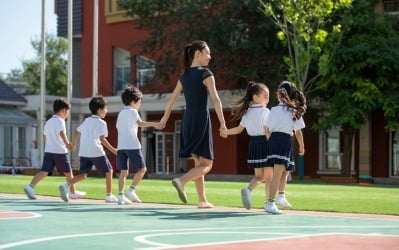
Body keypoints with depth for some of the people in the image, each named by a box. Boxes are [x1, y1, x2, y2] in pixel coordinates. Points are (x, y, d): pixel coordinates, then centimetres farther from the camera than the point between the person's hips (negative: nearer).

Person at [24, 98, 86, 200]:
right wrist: (67, 144, -36)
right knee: (68, 172, 10)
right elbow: (62, 133, -24)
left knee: (44, 171, -6)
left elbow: (45, 136, 25)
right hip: (60, 151, -7)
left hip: (48, 151, 7)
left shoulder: (48, 122, 19)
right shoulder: (60, 121, -7)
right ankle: (73, 192, 21)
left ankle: (30, 187, -25)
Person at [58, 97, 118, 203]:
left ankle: (66, 186, -20)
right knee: (109, 172, 10)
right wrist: (113, 150, -15)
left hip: (84, 153, 6)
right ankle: (109, 196, 13)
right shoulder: (101, 123, -7)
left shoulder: (87, 121, 15)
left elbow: (76, 132, 21)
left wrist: (73, 144, 36)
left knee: (83, 174, 5)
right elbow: (102, 139, -17)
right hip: (96, 152, -6)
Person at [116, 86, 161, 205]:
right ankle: (131, 190, -7)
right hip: (132, 145, -7)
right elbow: (140, 123, -21)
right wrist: (153, 124, -28)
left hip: (121, 146, 7)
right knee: (142, 169, 2)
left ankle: (121, 196, 0)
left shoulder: (121, 113, 20)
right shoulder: (133, 111, -4)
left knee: (124, 171, 6)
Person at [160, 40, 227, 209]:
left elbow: (172, 98, 19)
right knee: (206, 165, -3)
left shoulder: (184, 75, 11)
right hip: (201, 120, -7)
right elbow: (215, 99, -16)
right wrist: (222, 122, -19)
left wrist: (165, 117, 31)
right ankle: (181, 180, -26)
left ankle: (202, 200, 11)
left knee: (198, 164, 12)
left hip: (188, 121, 7)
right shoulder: (205, 73, -8)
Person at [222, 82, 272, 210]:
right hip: (264, 143, -6)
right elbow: (267, 131, -16)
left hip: (253, 143, 6)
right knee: (268, 176, 2)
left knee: (259, 176, 14)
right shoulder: (264, 111, -10)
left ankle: (248, 189, -15)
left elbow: (239, 129, 11)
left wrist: (226, 131, 27)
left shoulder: (247, 112, 10)